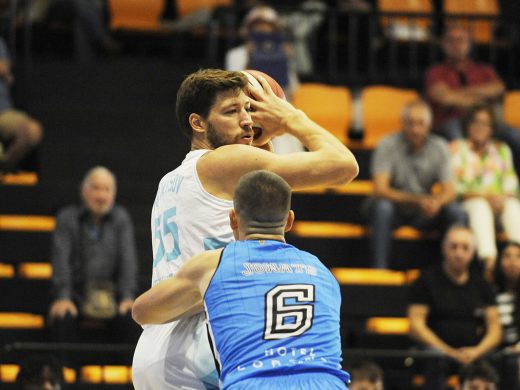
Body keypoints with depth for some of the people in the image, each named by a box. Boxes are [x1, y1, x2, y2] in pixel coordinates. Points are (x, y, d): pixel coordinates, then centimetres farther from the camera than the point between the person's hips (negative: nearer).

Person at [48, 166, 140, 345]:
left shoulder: (121, 218, 9)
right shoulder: (67, 218, 3)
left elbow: (128, 257, 0)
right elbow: (61, 258, -8)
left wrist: (128, 297, -15)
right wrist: (62, 297, -23)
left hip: (111, 294, 1)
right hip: (77, 292, -1)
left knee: (129, 317, -30)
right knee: (63, 317, -34)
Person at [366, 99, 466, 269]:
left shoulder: (439, 147, -5)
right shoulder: (387, 145, -15)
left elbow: (449, 191, -8)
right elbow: (380, 190, -23)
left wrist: (436, 202, -34)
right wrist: (417, 200, -35)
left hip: (422, 215, 3)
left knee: (457, 212, -23)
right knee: (382, 207, -36)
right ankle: (379, 271, -34)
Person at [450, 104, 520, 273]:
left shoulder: (501, 149, 23)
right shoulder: (457, 148, 11)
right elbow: (453, 186, -1)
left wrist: (503, 198, -11)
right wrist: (484, 195, -13)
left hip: (499, 202, 3)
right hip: (468, 202, -3)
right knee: (480, 206, -38)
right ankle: (489, 259, -59)